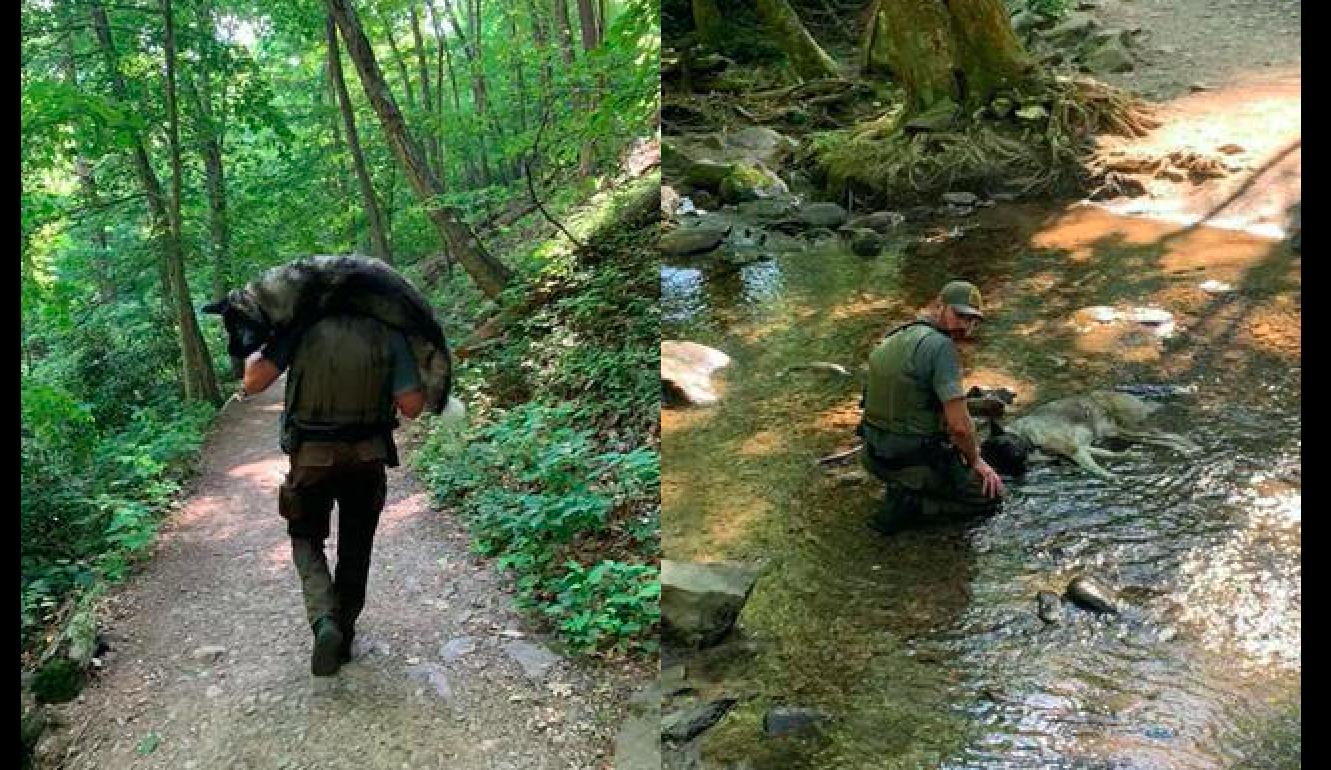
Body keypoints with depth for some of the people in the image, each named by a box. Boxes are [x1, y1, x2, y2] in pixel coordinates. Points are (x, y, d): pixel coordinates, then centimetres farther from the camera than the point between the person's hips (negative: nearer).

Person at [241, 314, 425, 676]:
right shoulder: (389, 334, -10)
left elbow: (254, 381, -15)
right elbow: (411, 405, -11)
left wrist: (255, 353, 6)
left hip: (311, 456, -1)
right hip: (368, 457, 1)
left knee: (307, 538, 18)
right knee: (355, 548, 18)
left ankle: (324, 620, -4)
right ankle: (343, 638, 28)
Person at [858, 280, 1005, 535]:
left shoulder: (893, 339, 8)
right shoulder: (942, 347, -20)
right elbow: (959, 425, -24)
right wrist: (976, 460, -4)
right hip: (916, 461, -8)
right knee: (991, 494, 11)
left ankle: (902, 488, 12)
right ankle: (909, 504, -5)